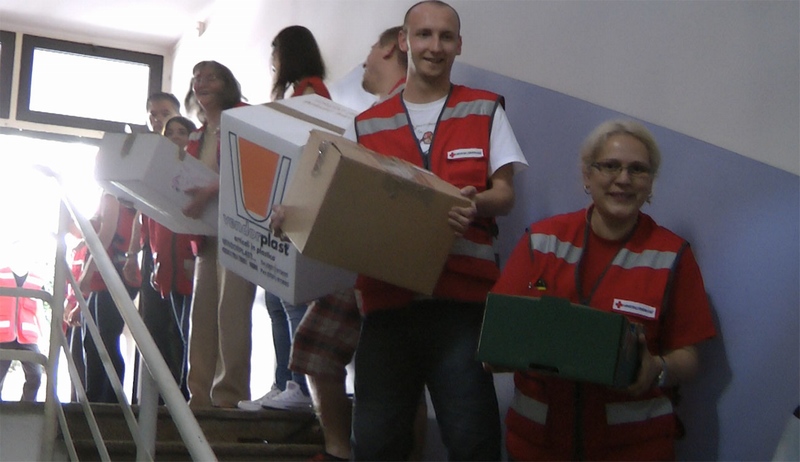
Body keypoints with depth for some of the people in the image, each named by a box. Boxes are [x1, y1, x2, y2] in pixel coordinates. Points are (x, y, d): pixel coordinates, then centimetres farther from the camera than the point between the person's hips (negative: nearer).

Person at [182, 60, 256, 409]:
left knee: (231, 309, -12)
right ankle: (201, 396, 5)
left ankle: (230, 396, -11)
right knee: (202, 312, 3)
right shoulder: (196, 138, 23)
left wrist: (211, 192, -23)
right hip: (206, 232, 8)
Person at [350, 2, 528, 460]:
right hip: (387, 297, 2)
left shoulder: (485, 110, 9)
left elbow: (504, 195, 3)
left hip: (463, 297, -2)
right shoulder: (368, 125, 12)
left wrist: (473, 204, -19)